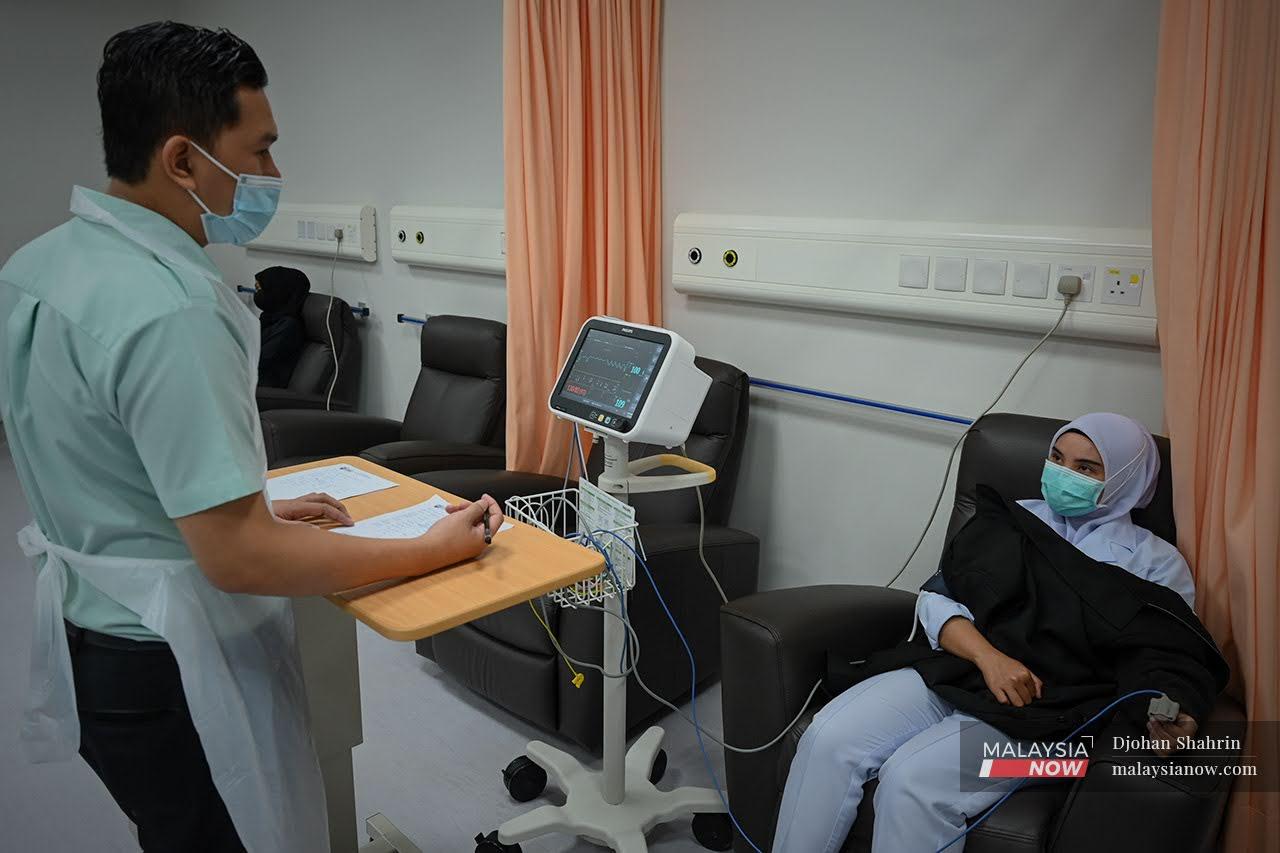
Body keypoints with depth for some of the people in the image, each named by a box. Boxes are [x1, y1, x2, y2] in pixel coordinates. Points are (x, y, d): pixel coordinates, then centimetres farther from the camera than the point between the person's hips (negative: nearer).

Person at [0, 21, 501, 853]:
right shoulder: (168, 309, -28)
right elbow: (238, 559, -29)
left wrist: (254, 507, 11)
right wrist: (435, 549, -19)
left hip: (85, 635, 9)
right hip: (168, 674, -9)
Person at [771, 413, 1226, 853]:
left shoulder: (1155, 560, 12)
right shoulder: (1011, 519, 18)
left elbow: (1167, 655, 2)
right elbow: (936, 597, 9)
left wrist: (1172, 715, -21)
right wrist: (987, 655, -10)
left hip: (1044, 707, -3)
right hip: (952, 668, 4)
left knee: (911, 778, -30)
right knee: (828, 739, -23)